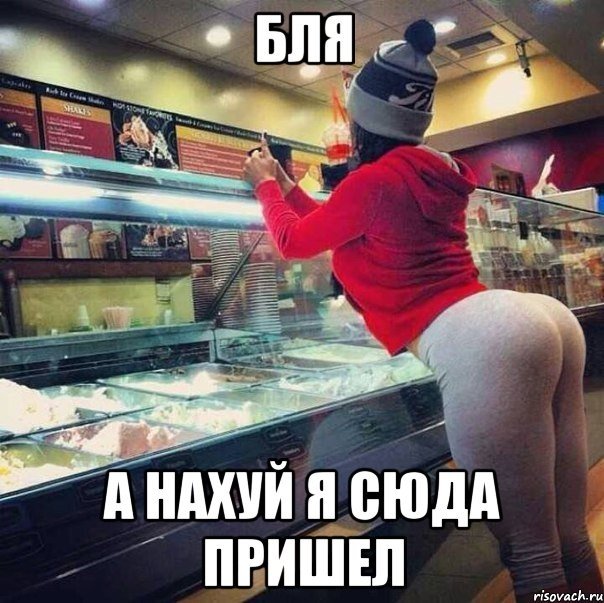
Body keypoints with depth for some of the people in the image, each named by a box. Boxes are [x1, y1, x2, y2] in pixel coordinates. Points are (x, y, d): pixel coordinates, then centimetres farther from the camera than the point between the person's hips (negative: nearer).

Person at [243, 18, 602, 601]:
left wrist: (265, 185, 31)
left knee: (531, 554, -1)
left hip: (480, 344, -10)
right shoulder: (434, 171, 21)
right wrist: (289, 186, 43)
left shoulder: (374, 180, -5)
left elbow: (294, 240, 13)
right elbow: (338, 227, 35)